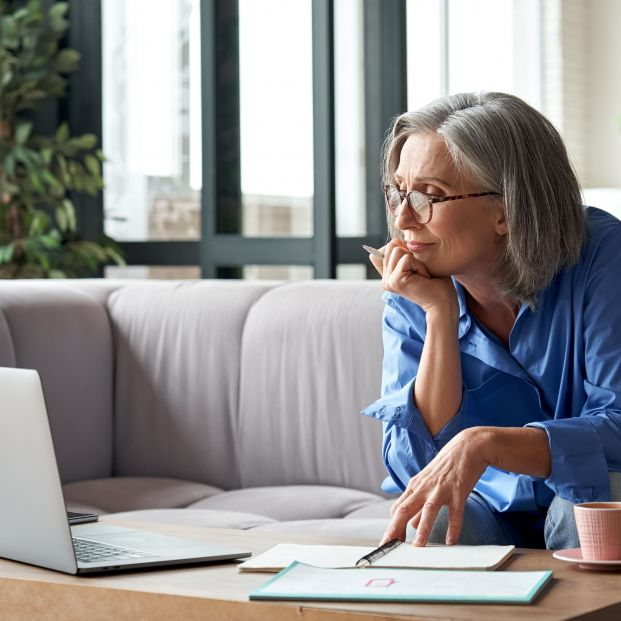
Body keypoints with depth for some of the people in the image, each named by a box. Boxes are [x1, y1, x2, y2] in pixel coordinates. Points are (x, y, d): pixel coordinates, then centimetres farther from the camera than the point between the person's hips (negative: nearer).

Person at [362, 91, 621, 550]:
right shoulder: (411, 300, -6)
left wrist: (484, 443, -40)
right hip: (491, 510, 0)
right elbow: (415, 468, -14)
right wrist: (440, 316, -22)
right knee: (429, 528, -32)